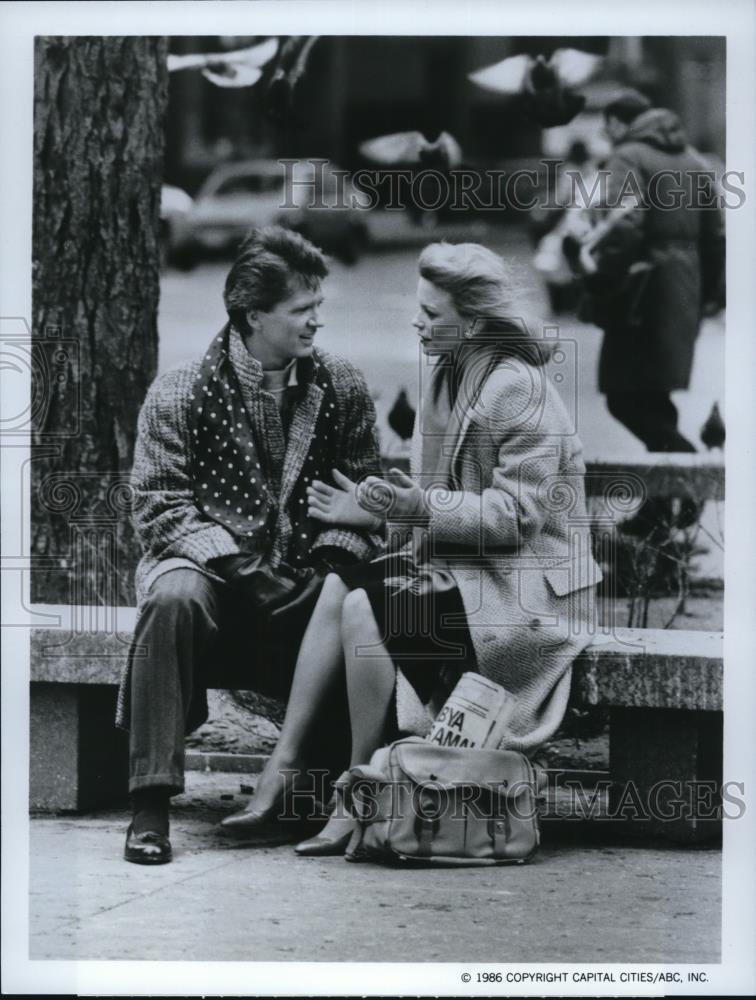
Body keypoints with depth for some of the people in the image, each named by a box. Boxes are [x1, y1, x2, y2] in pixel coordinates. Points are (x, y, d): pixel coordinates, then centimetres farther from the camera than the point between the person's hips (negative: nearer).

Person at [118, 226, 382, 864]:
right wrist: (232, 561, -22)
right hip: (211, 568, -2)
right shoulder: (180, 393, -4)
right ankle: (151, 801, -30)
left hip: (306, 580, 3)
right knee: (174, 597, -36)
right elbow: (160, 505, -8)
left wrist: (336, 559, -13)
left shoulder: (342, 388, 6)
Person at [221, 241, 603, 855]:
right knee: (339, 586, -10)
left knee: (365, 609, -23)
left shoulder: (518, 389, -16)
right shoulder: (444, 376, 12)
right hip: (462, 567, 9)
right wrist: (374, 510, 1)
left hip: (525, 590, -9)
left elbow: (516, 515, -20)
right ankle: (282, 772, -12)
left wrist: (424, 508, -28)